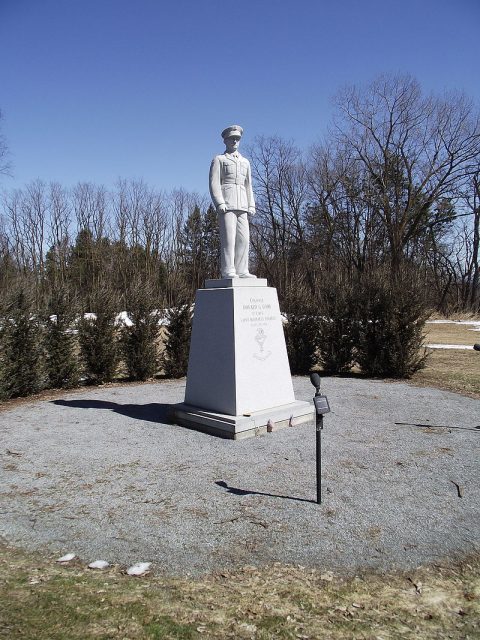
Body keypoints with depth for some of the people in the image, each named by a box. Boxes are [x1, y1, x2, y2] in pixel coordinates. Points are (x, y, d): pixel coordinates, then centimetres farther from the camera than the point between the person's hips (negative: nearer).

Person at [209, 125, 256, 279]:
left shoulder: (245, 162, 25)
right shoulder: (219, 160, 9)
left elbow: (248, 185, 23)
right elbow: (214, 183, -2)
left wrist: (251, 205, 11)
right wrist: (219, 203, -15)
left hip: (242, 206, 5)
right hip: (226, 205, -5)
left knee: (244, 239, -1)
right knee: (228, 237, -12)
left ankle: (241, 271, 3)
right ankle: (228, 271, -12)